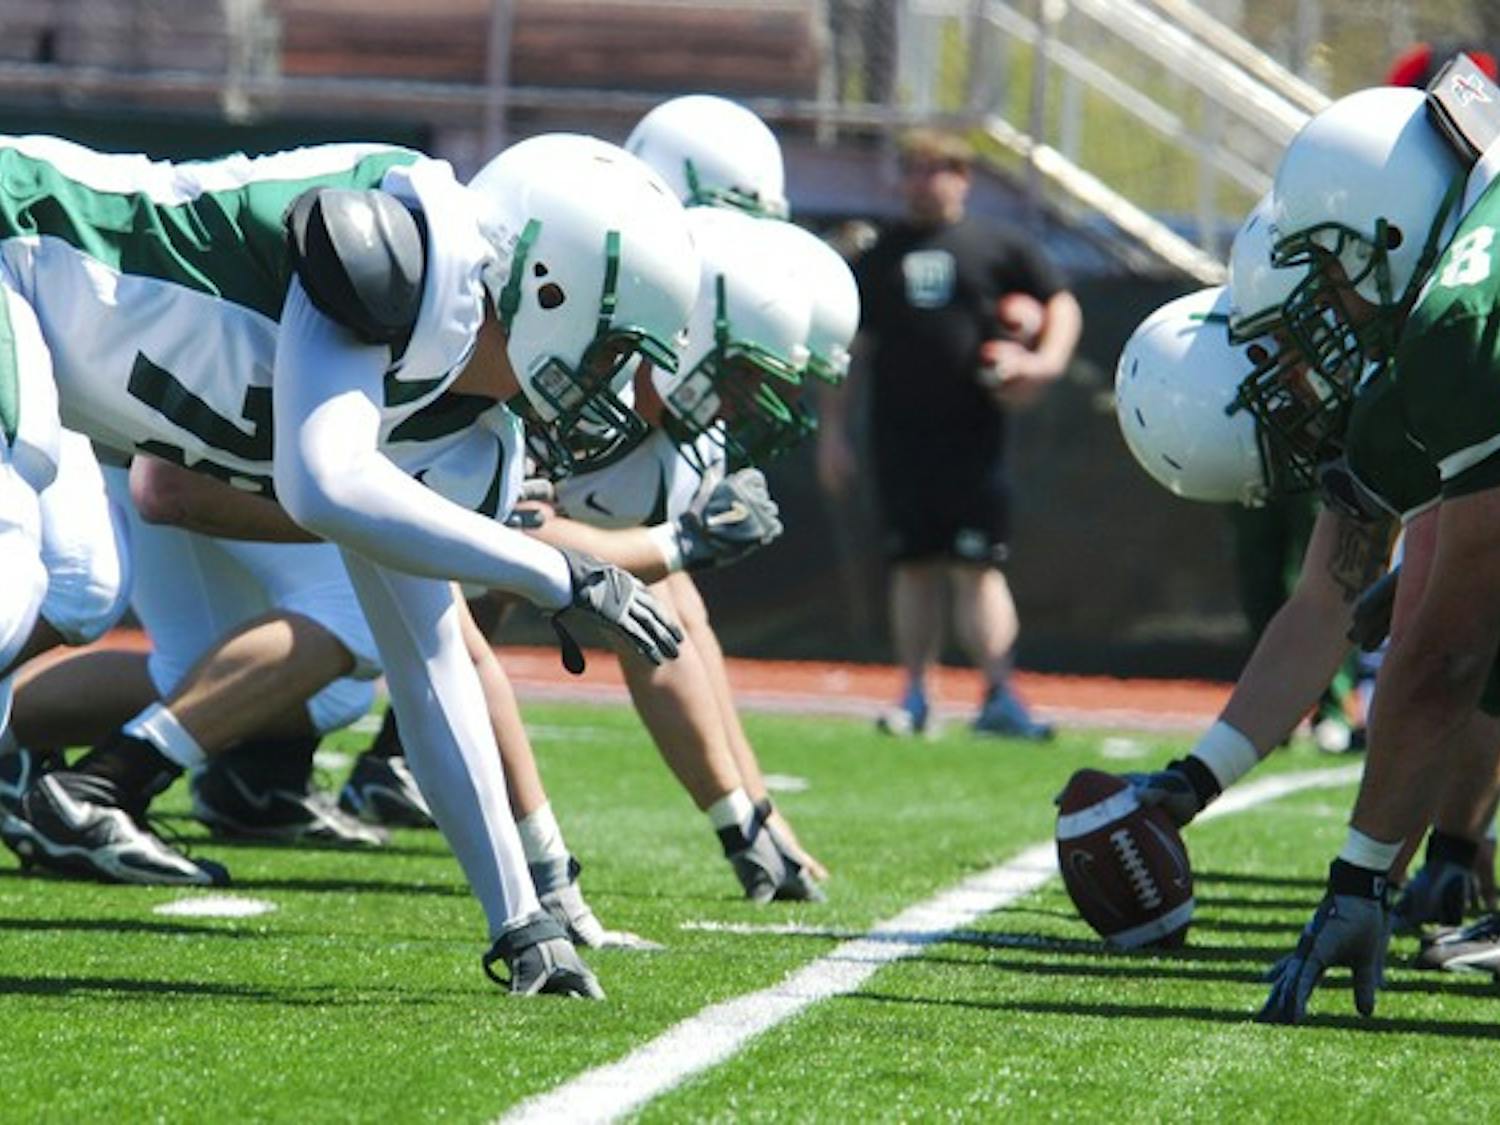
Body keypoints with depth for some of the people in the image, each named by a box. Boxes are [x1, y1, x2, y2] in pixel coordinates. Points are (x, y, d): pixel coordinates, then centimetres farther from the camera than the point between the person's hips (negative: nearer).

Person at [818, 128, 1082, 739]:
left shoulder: (993, 247, 6)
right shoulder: (879, 258, 13)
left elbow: (1061, 302, 10)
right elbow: (846, 347, 14)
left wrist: (1046, 361, -8)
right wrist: (833, 431, 8)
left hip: (973, 432, -3)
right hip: (899, 433, 3)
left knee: (977, 566, -7)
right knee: (915, 566, 6)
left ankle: (999, 695, -8)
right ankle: (915, 695, 13)